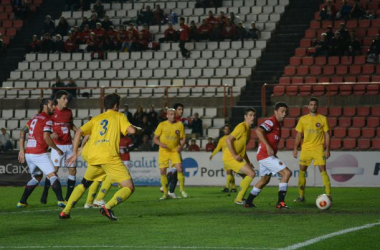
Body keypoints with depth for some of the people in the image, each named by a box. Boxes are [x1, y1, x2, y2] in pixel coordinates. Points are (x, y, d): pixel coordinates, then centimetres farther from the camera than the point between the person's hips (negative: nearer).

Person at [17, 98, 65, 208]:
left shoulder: (35, 118, 18)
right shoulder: (47, 120, -6)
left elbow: (22, 132, 19)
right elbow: (46, 137, -18)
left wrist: (21, 150, 20)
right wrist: (57, 149, -6)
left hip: (28, 153, 8)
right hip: (39, 153, -8)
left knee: (37, 177, 21)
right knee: (52, 176, -7)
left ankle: (22, 202, 17)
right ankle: (60, 200, -19)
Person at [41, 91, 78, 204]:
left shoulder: (69, 112, 9)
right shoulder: (52, 113, -6)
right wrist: (51, 134, -19)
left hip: (69, 145, 5)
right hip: (57, 145, -5)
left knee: (72, 170, 2)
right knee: (54, 169, -11)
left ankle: (68, 197, 12)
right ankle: (44, 195, 1)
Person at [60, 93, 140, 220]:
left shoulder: (96, 118, 22)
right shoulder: (119, 116, 12)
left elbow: (79, 132, 12)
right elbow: (131, 130, -4)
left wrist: (75, 152, 16)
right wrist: (136, 128, 19)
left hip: (93, 157, 5)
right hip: (110, 157, -5)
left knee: (83, 184, 28)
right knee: (129, 187, -3)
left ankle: (65, 212, 18)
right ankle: (107, 207, -25)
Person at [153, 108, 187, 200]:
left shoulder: (179, 125, 0)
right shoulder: (162, 125, -2)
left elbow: (183, 138, 6)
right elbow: (155, 138, 0)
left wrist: (181, 146, -14)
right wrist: (161, 144, -19)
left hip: (175, 150, 0)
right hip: (164, 151, 0)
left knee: (179, 169, -16)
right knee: (162, 171, -3)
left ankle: (182, 189, 2)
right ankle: (165, 193, 10)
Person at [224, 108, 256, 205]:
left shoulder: (248, 129, 16)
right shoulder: (241, 127, -14)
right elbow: (228, 140, -22)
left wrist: (248, 162, 18)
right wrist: (234, 155, -23)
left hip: (236, 158, 10)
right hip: (230, 157, -10)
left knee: (247, 177, 18)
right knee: (251, 173, -16)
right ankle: (239, 199, -11)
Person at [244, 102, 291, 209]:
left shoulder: (278, 123, 16)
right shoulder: (271, 121, -14)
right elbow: (258, 131, -29)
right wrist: (268, 146, -32)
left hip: (268, 155, 10)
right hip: (266, 155, -10)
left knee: (265, 180, 23)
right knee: (287, 173, -15)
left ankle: (248, 202, 32)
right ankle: (280, 202, -16)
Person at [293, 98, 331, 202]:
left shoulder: (323, 119, 3)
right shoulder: (303, 119, 7)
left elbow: (327, 135, 3)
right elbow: (299, 134, 10)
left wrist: (327, 149, -4)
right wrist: (296, 148, 3)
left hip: (319, 148, -2)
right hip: (306, 148, 2)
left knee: (322, 170, -11)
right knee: (302, 170, 1)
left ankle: (328, 195, -9)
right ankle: (301, 196, 12)